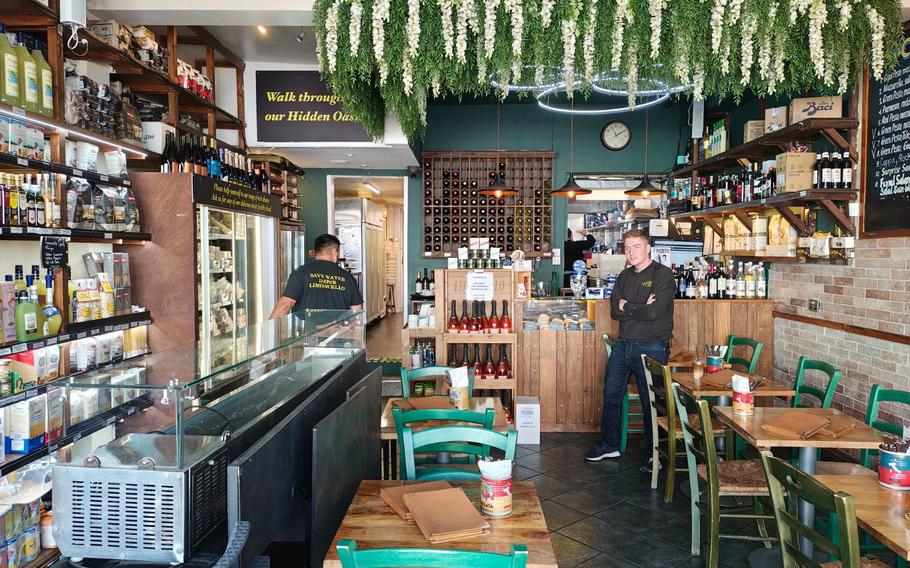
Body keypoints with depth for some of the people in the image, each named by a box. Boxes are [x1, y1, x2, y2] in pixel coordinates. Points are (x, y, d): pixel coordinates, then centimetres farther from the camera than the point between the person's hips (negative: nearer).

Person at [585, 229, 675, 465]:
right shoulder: (625, 276, 11)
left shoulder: (663, 275, -9)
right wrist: (640, 309, -13)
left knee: (651, 402, 4)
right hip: (623, 344, 7)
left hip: (651, 347, -6)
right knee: (611, 395, 12)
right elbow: (615, 311, 1)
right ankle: (609, 445, 28)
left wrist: (626, 306, -6)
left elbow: (654, 312, -20)